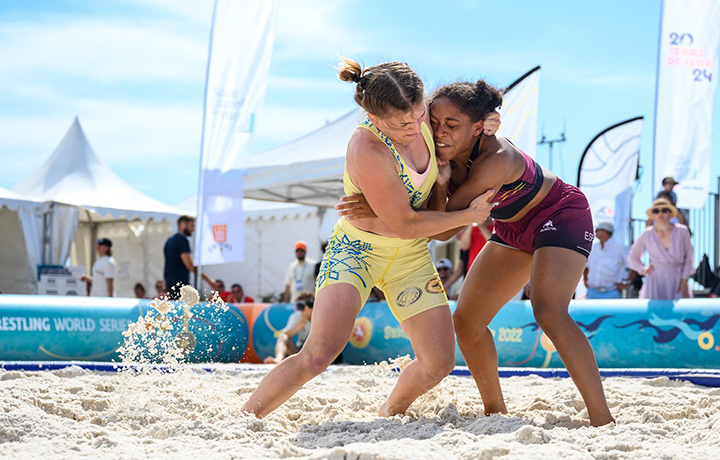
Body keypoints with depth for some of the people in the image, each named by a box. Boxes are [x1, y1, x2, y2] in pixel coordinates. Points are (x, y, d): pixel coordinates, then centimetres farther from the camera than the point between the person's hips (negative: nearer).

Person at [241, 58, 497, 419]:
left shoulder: (420, 117, -11)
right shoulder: (368, 151, -32)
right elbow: (405, 225, -23)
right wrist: (469, 216, -14)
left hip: (411, 256, 7)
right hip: (357, 250, -7)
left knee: (438, 363, -1)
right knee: (320, 353, -26)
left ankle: (389, 413, 29)